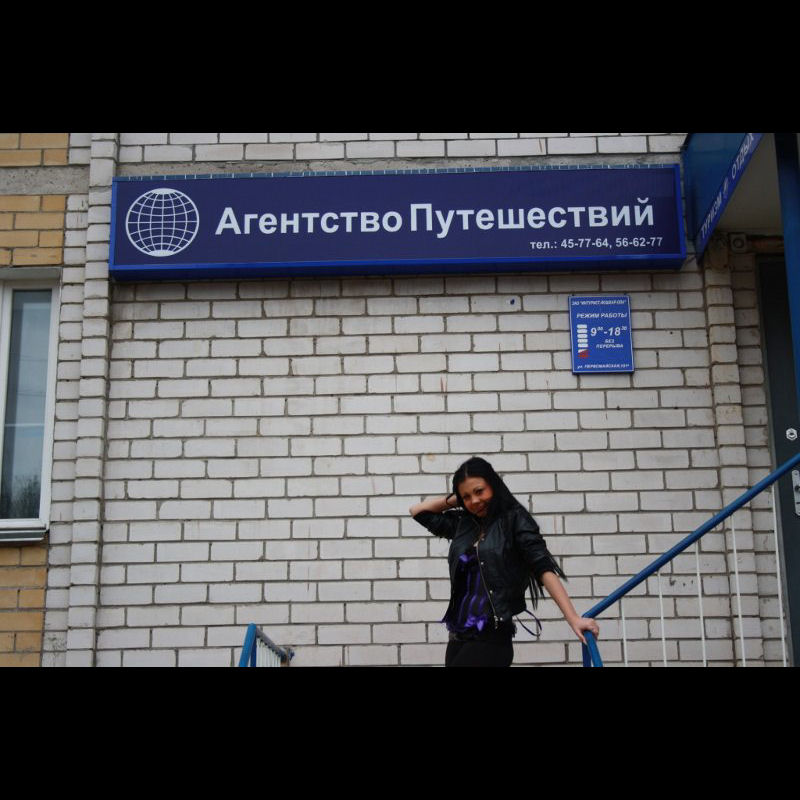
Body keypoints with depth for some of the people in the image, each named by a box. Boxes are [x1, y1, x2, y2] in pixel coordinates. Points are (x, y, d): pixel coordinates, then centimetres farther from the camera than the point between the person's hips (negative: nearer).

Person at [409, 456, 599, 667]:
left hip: (491, 639, -6)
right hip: (459, 637, 6)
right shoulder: (462, 523, 13)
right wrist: (454, 500, 15)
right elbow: (417, 511, 25)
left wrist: (573, 618, -16)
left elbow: (544, 568, -9)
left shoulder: (513, 519, -1)